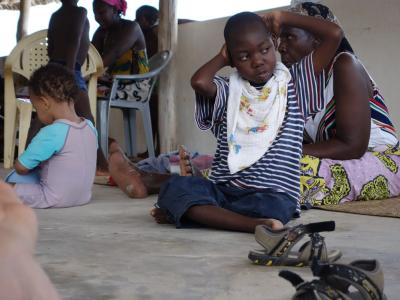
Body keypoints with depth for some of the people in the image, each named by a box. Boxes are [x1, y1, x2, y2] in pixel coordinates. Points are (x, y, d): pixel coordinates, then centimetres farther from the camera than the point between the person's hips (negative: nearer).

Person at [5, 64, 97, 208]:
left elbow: (21, 167, -13)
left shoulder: (51, 133, -22)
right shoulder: (90, 126, -1)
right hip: (84, 196, 8)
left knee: (14, 178, 2)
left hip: (55, 200, -8)